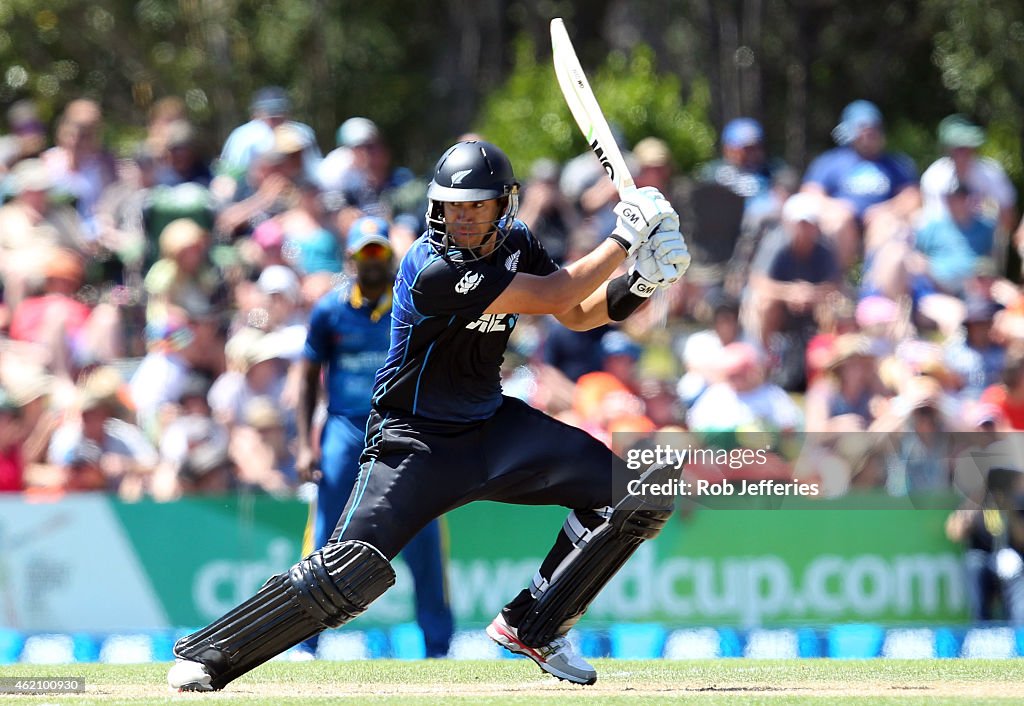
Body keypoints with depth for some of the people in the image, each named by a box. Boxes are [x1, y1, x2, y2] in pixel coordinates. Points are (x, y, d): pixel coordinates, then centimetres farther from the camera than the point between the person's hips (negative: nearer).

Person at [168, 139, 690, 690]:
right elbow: (554, 298, -23)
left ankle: (531, 627, 6)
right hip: (415, 439, -7)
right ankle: (205, 655, -6)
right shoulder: (432, 269, -25)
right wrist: (625, 237, -17)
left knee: (638, 496, -5)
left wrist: (640, 283, -7)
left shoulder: (514, 243, 0)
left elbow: (578, 314, 10)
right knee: (349, 573, -21)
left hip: (492, 427, 7)